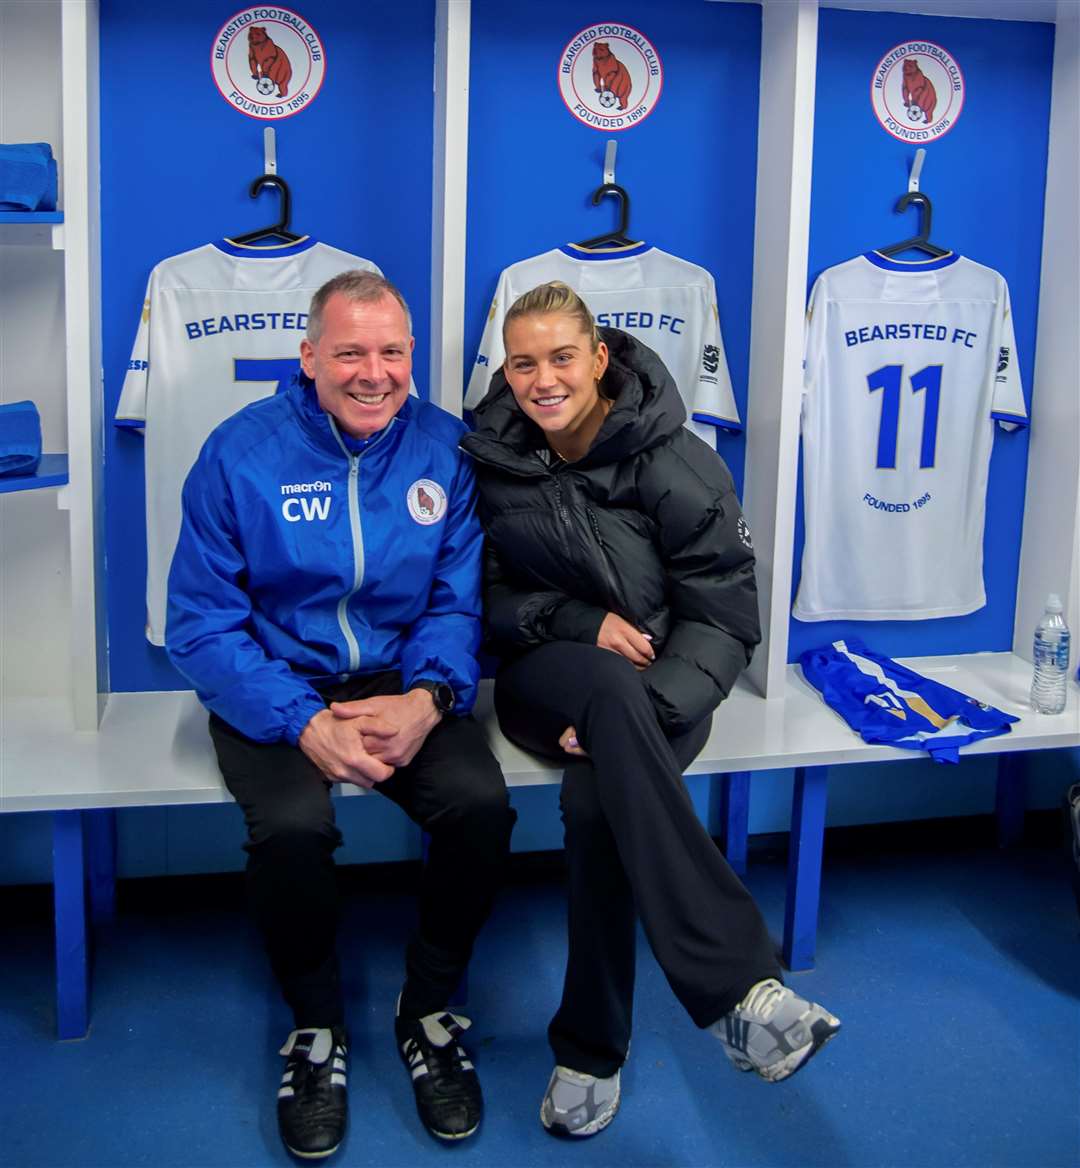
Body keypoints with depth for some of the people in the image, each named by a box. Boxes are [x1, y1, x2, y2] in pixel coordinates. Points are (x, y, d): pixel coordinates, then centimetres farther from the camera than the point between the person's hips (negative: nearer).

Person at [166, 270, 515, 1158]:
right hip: (278, 689, -2)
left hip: (403, 682, 2)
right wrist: (305, 722, -21)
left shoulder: (444, 450, 1)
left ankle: (429, 1009, 3)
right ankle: (317, 1025, 1)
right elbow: (202, 626, -7)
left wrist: (429, 697, -19)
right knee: (292, 827, -30)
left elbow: (458, 602, 3)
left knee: (482, 804, -25)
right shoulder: (240, 453, -6)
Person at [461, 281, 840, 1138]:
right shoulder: (490, 458, 1)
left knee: (598, 800, -37)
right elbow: (485, 597, 5)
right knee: (610, 685, -38)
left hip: (653, 692, -1)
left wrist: (634, 718, -25)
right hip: (544, 676, 1)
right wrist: (583, 624, -14)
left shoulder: (678, 466, -8)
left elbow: (725, 623, -9)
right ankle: (741, 987, -42)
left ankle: (592, 1050, -15)